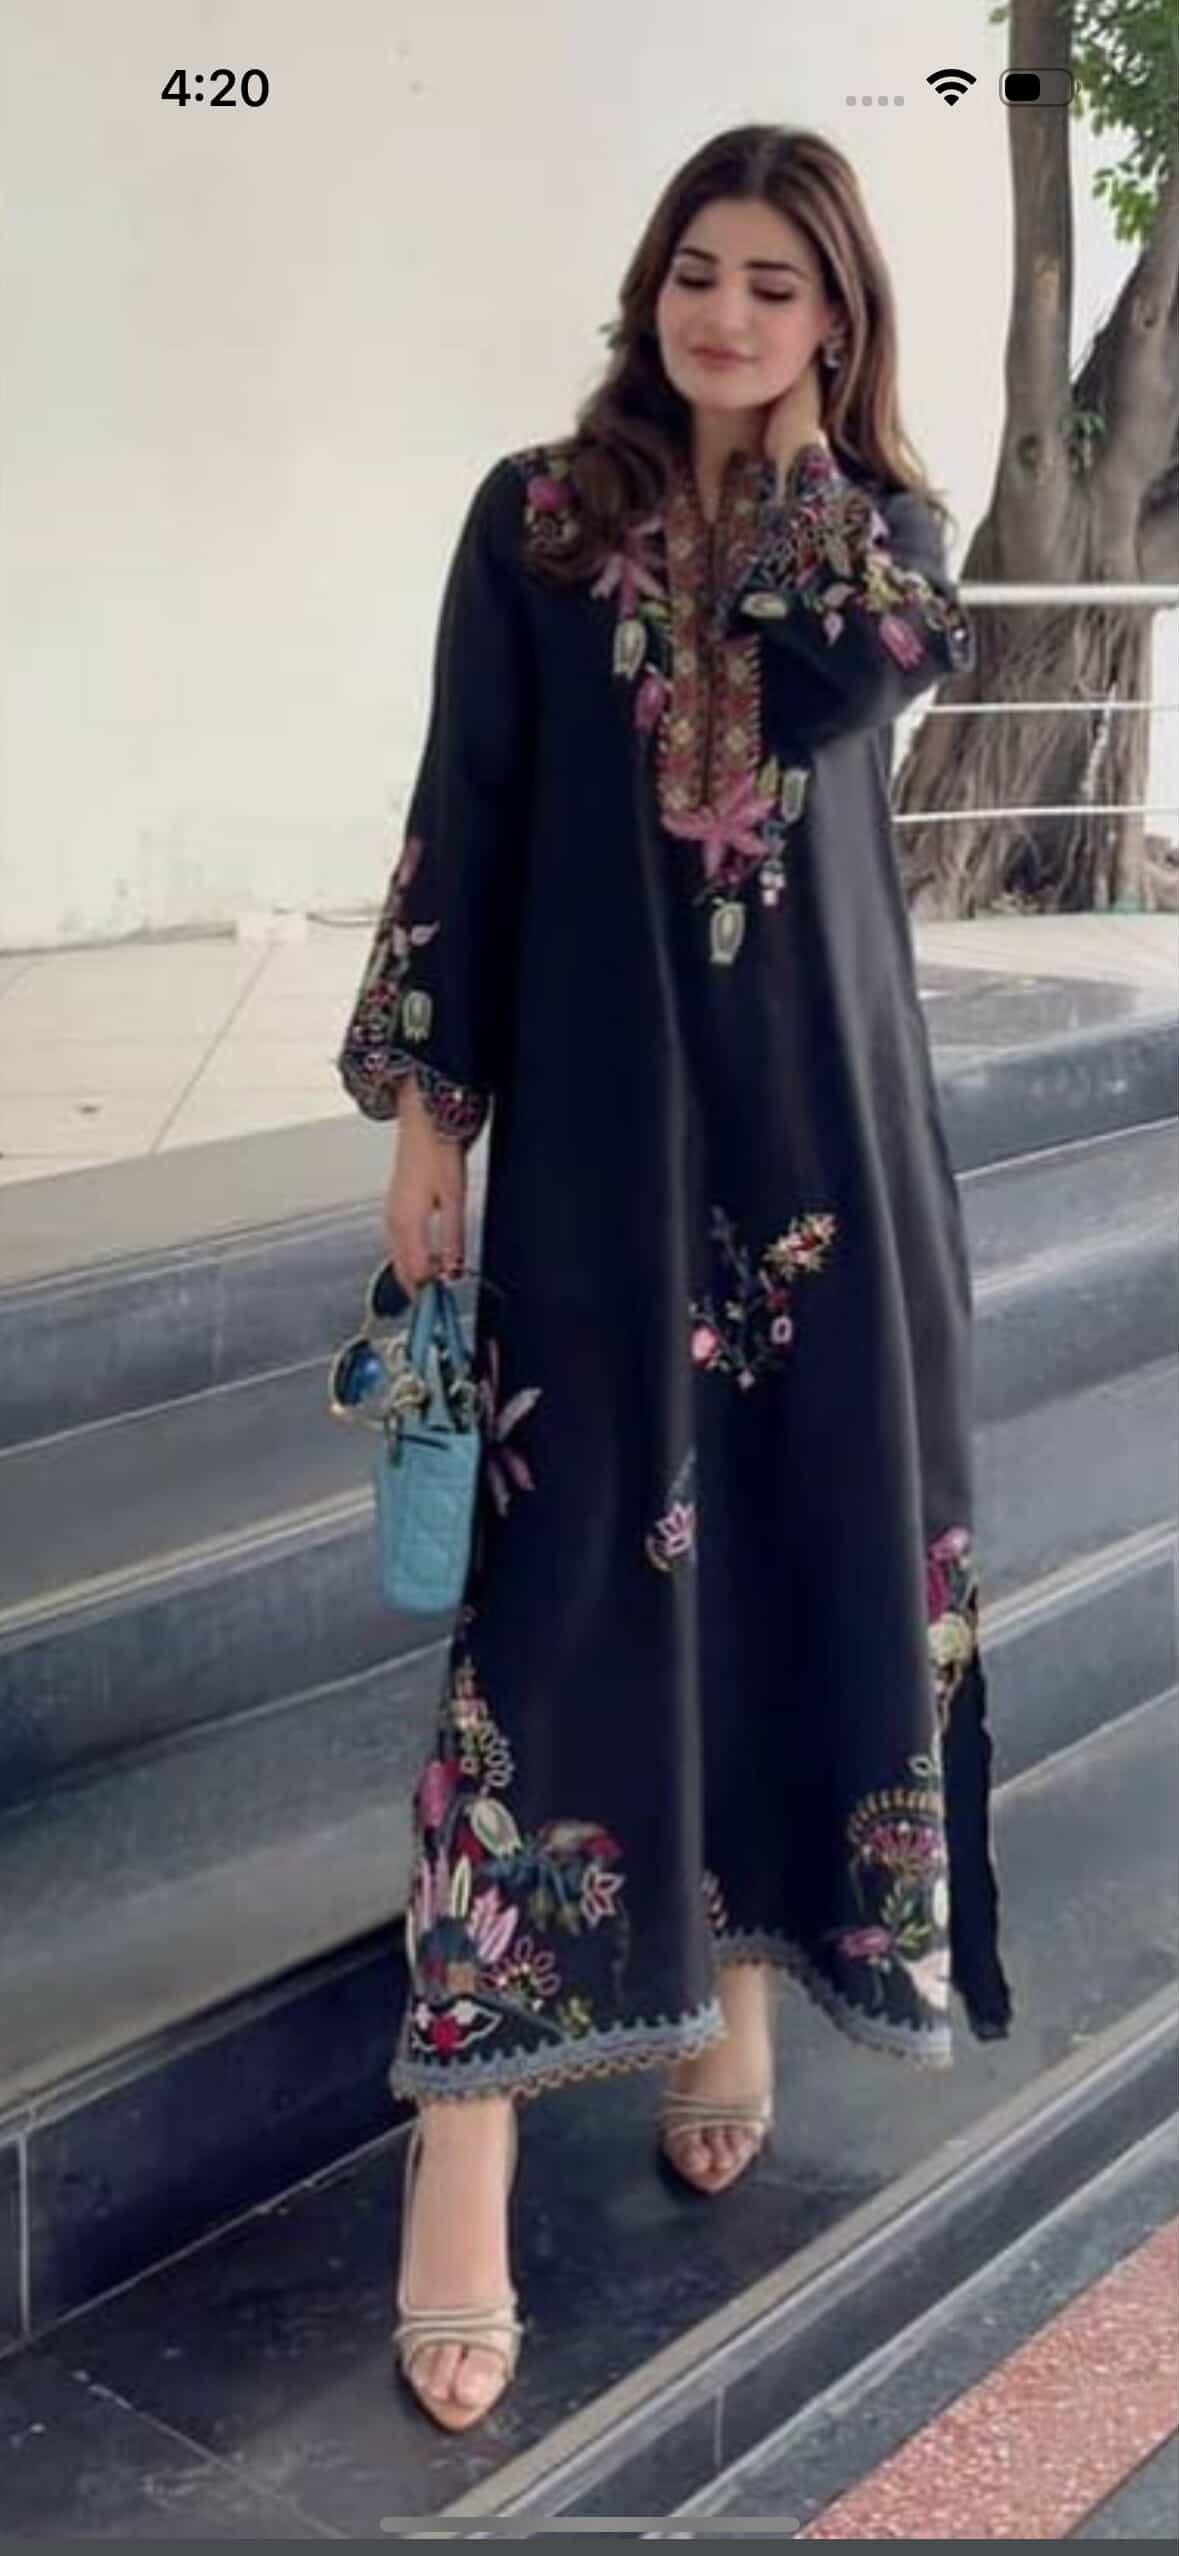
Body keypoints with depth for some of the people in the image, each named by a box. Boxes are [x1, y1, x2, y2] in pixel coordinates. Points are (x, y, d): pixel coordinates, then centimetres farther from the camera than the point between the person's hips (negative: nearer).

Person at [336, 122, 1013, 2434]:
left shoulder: (882, 523, 9)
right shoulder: (534, 515, 4)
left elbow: (839, 693, -14)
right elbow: (461, 814, 0)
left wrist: (797, 445, -4)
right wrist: (425, 1110, -5)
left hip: (820, 1107, 3)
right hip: (597, 1109, -2)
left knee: (804, 1530, 7)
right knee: (571, 1562, -7)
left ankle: (739, 1973, 28)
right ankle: (465, 2142, -1)